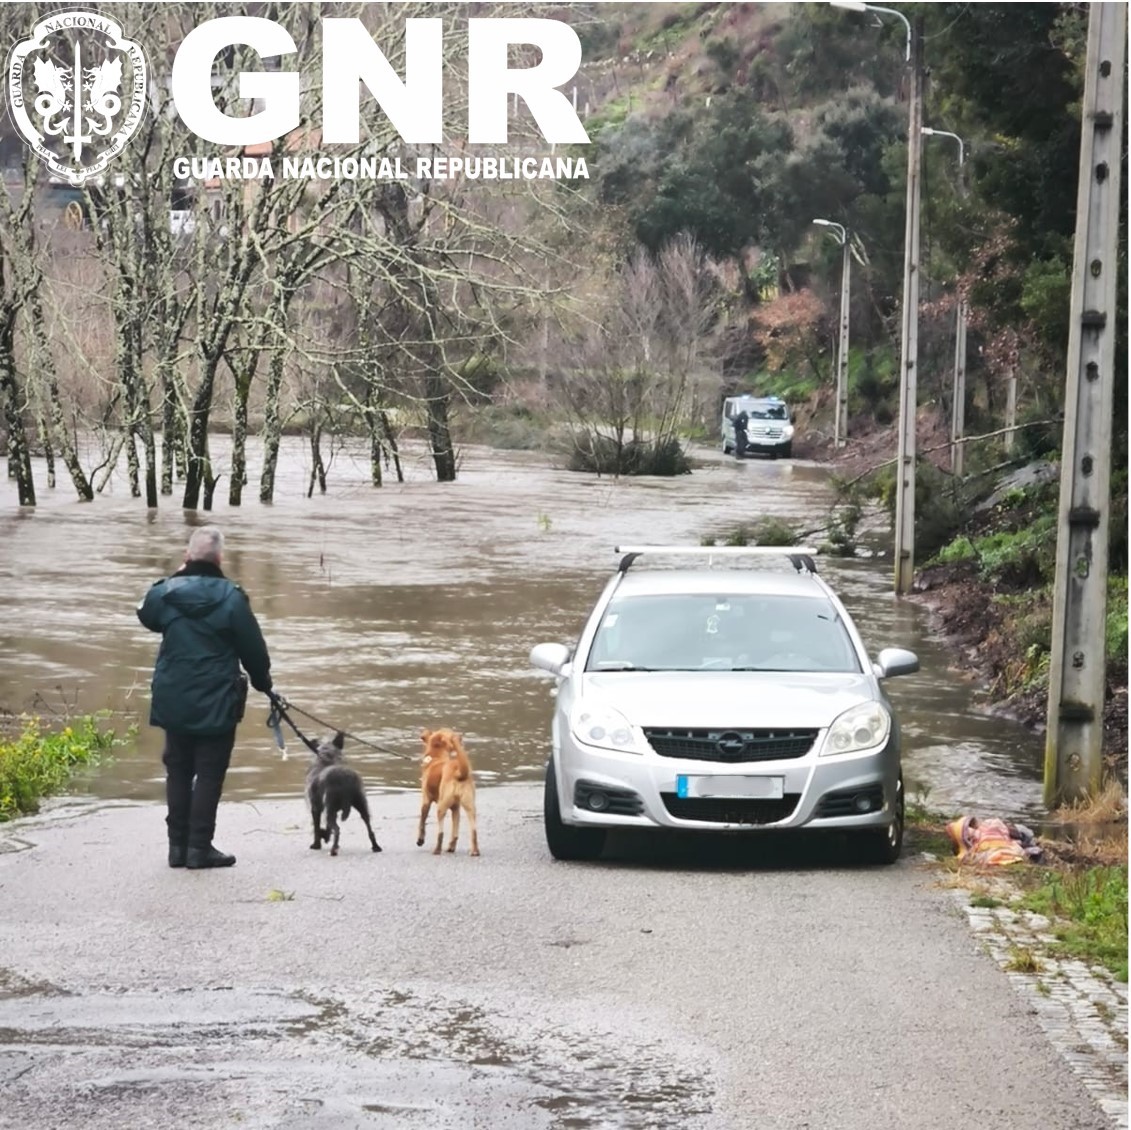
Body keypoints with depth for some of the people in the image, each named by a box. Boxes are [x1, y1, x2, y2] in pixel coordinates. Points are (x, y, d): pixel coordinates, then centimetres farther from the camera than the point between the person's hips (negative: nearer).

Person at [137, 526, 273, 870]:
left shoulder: (166, 592, -3)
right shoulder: (231, 597, -12)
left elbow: (146, 614, 21)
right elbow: (254, 649, -5)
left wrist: (173, 578, 16)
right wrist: (263, 683, 12)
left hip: (173, 702, 4)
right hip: (216, 703, -4)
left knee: (178, 771, 14)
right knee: (209, 774, 2)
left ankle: (178, 845, 16)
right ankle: (199, 848, 0)